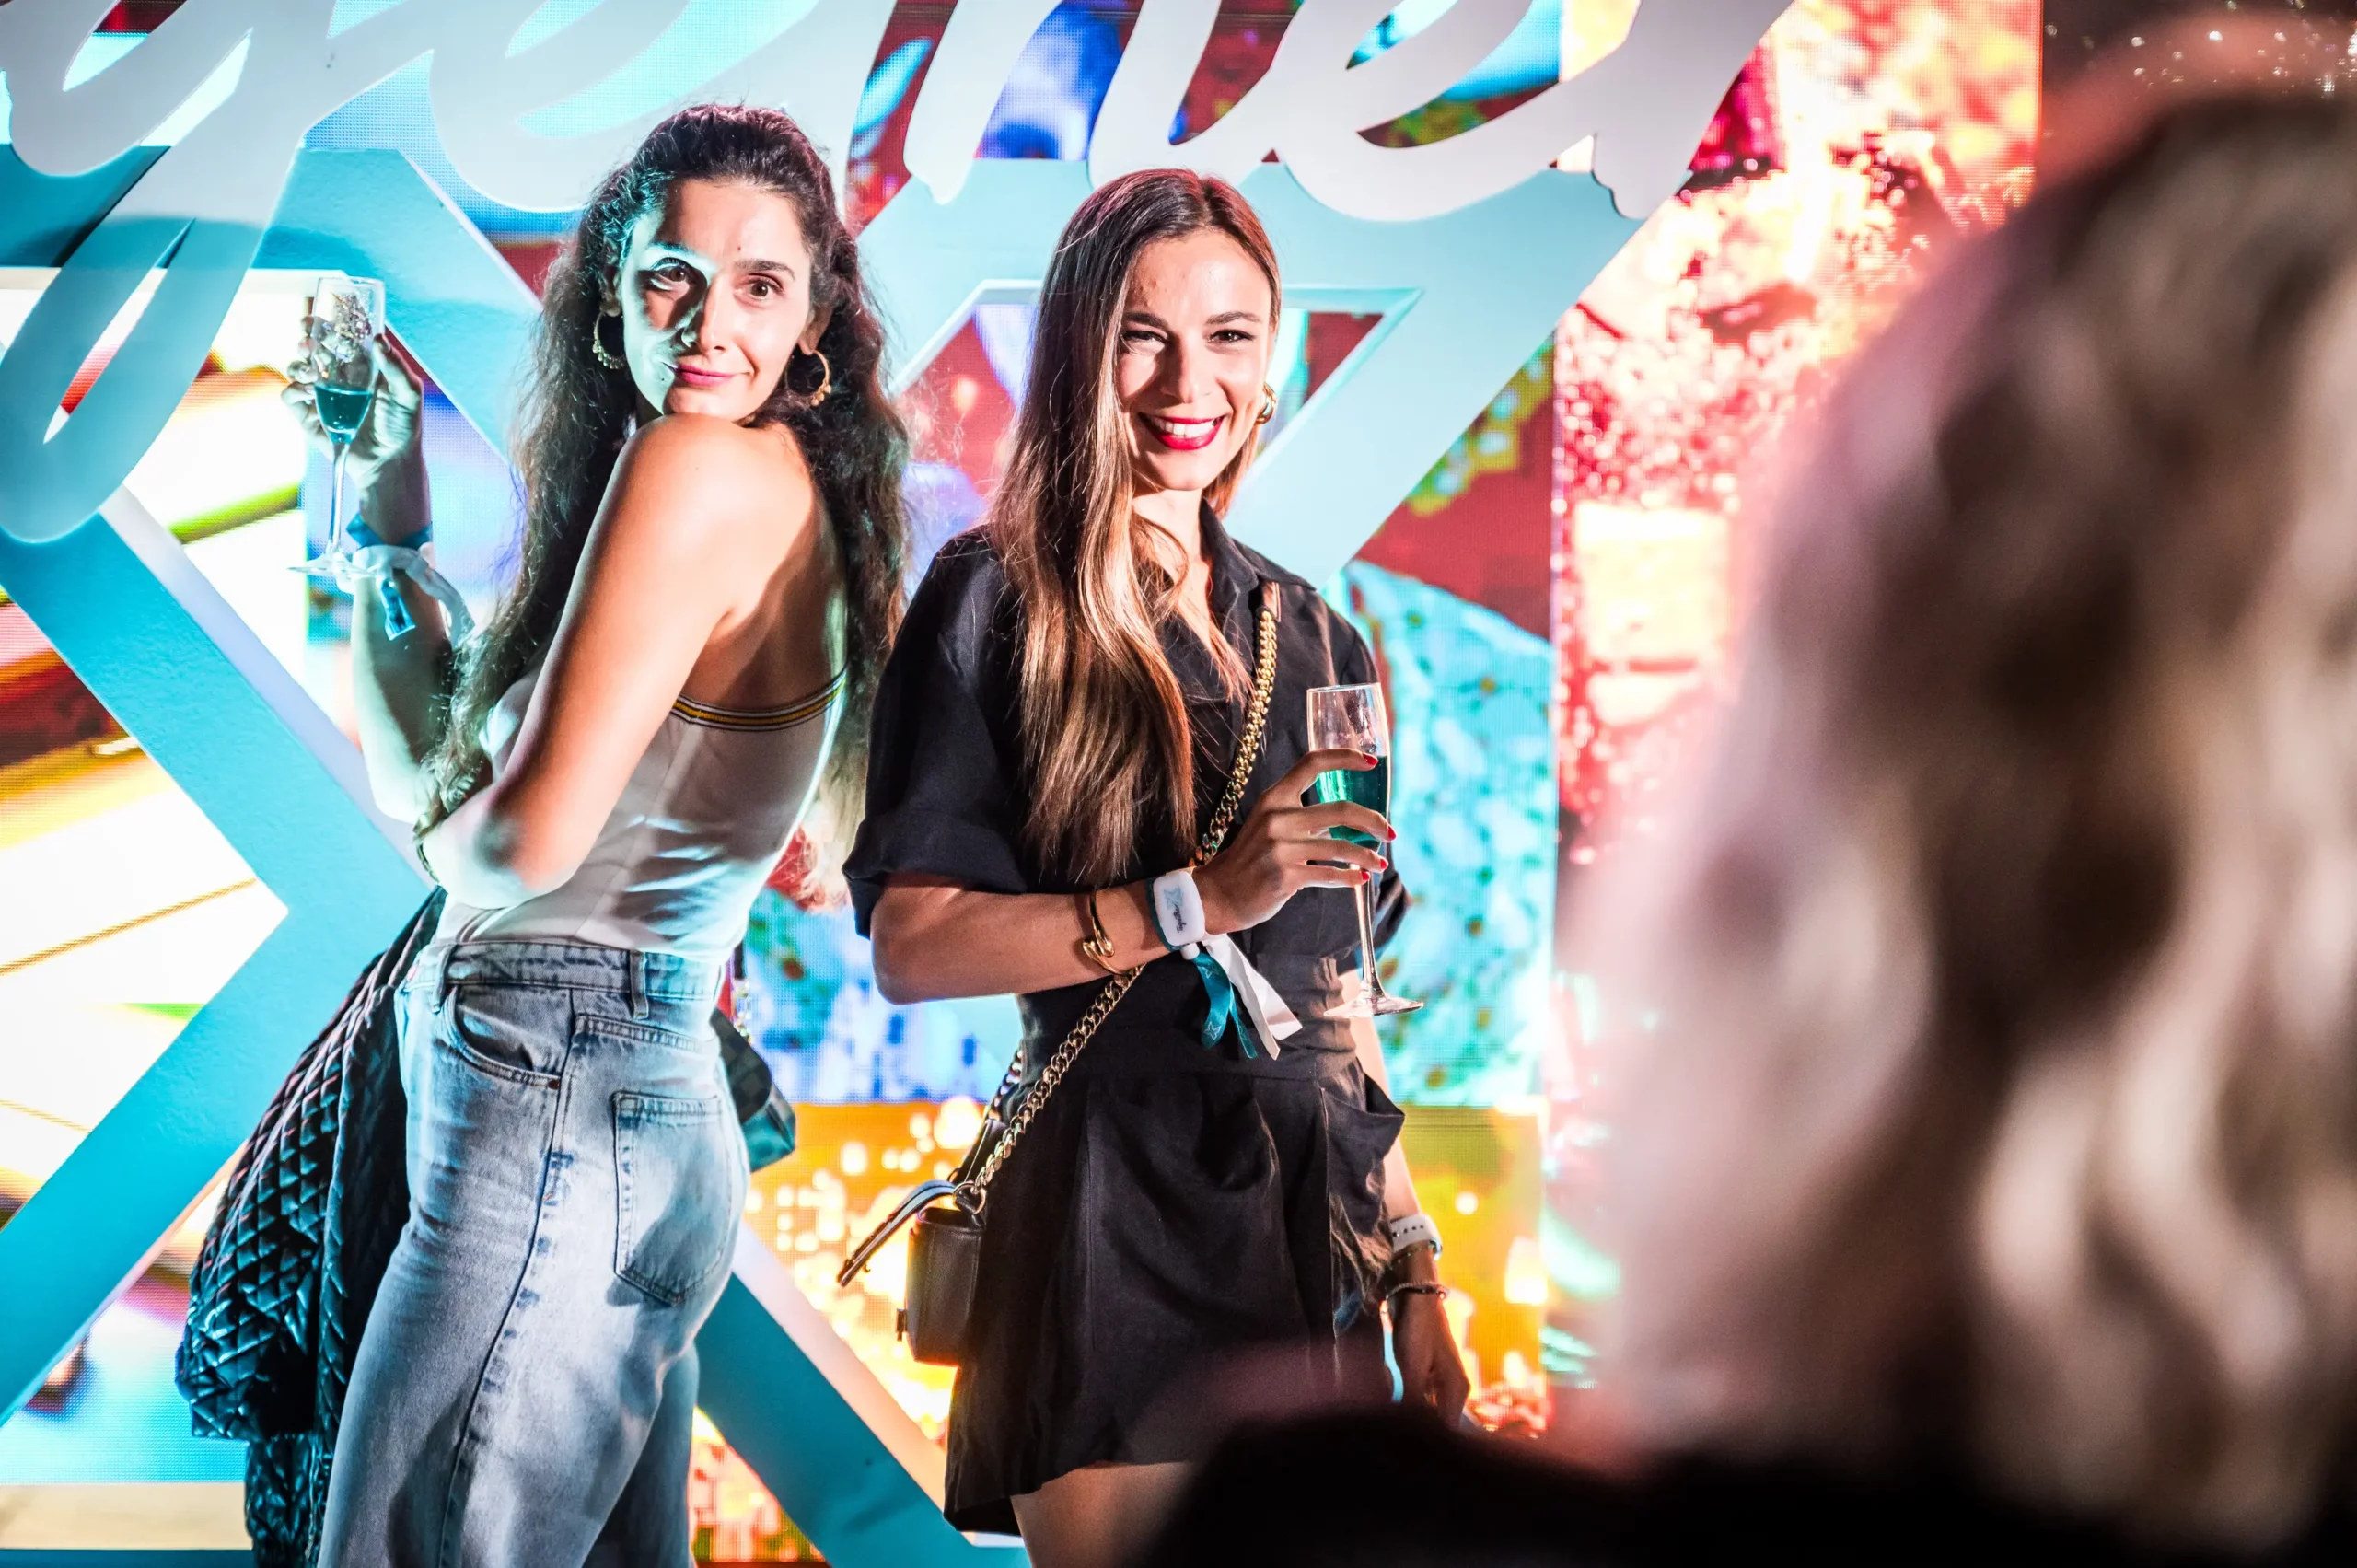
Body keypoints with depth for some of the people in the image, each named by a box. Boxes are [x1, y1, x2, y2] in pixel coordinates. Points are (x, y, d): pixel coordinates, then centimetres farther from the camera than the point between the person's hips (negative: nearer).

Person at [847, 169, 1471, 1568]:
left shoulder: (1309, 638, 16)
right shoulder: (1000, 602, -2)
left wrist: (1415, 1271, 14)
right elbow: (914, 945, -11)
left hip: (1315, 1242, 6)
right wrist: (1205, 897, -18)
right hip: (1117, 1229, -5)